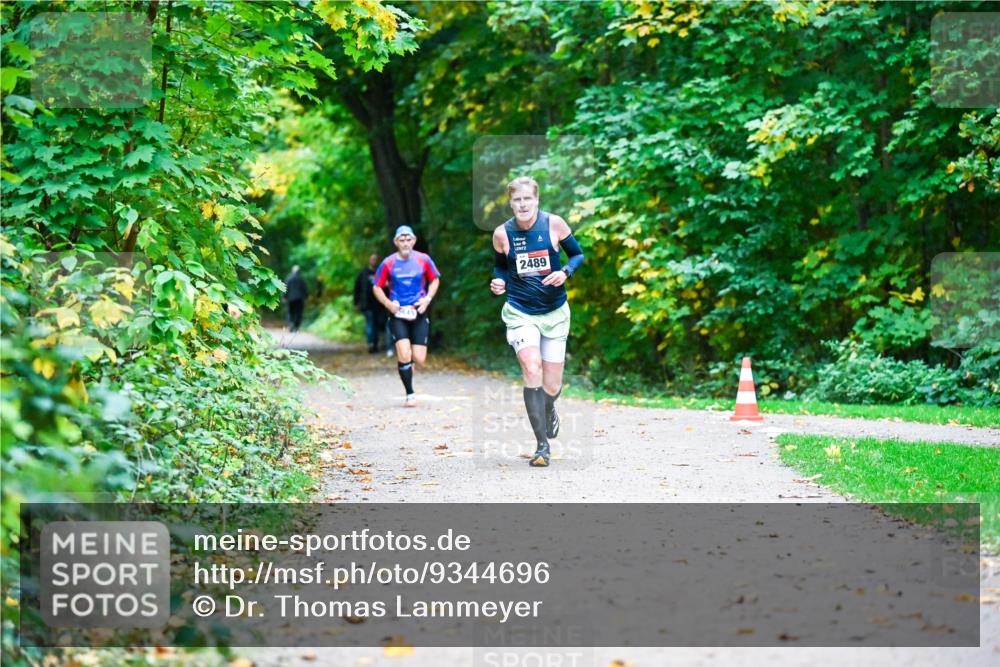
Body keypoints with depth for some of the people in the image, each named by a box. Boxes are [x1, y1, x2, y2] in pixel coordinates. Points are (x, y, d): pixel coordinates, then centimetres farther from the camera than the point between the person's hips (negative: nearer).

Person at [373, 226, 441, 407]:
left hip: (419, 313, 1)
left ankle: (409, 360, 33)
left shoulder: (423, 260, -1)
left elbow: (435, 280, 12)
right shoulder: (388, 263, -3)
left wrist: (427, 299, -5)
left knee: (419, 358, -5)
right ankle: (410, 394, -1)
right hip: (397, 314, -1)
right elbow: (377, 287, 5)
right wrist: (388, 303, -12)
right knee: (404, 355, -16)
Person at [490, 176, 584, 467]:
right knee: (532, 370, -23)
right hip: (520, 312, -1)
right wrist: (499, 282, -9)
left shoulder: (554, 224, -8)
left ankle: (548, 410, 46)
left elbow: (577, 254, 3)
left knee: (552, 385, 6)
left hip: (554, 312, 1)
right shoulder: (502, 233, -5)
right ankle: (542, 445, -16)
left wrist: (565, 272, -16)